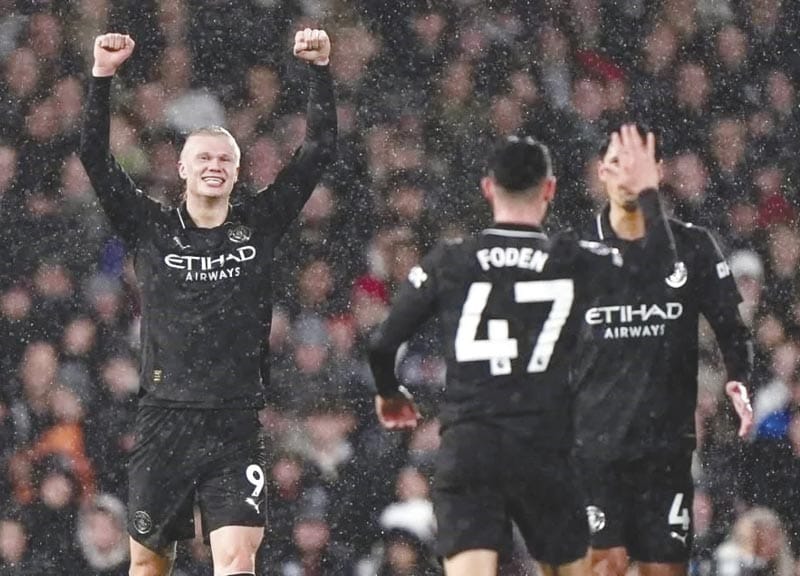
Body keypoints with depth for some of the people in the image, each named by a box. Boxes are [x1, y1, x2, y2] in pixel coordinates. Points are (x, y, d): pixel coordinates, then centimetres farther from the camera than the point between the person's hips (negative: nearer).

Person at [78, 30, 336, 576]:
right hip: (164, 422, 1)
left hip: (236, 426, -1)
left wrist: (321, 69, -4)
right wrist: (102, 76, -11)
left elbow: (320, 151, 4)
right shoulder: (152, 228, 5)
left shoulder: (259, 224, 6)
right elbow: (96, 158, -2)